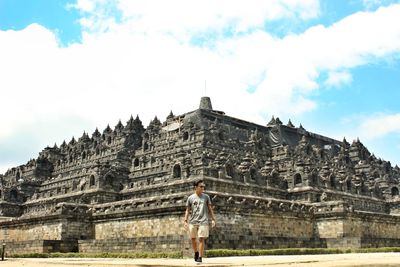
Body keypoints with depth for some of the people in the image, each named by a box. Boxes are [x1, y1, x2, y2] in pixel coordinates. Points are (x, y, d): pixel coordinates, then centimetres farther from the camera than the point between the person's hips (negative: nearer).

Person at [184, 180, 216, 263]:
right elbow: (187, 210, 8)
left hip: (203, 221, -1)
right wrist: (185, 221, -1)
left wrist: (213, 219, 0)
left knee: (201, 239, -6)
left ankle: (200, 257, -1)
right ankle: (196, 253, 31)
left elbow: (210, 209, 9)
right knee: (193, 239, 8)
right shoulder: (190, 198, 6)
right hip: (193, 221, 1)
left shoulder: (206, 197, 8)